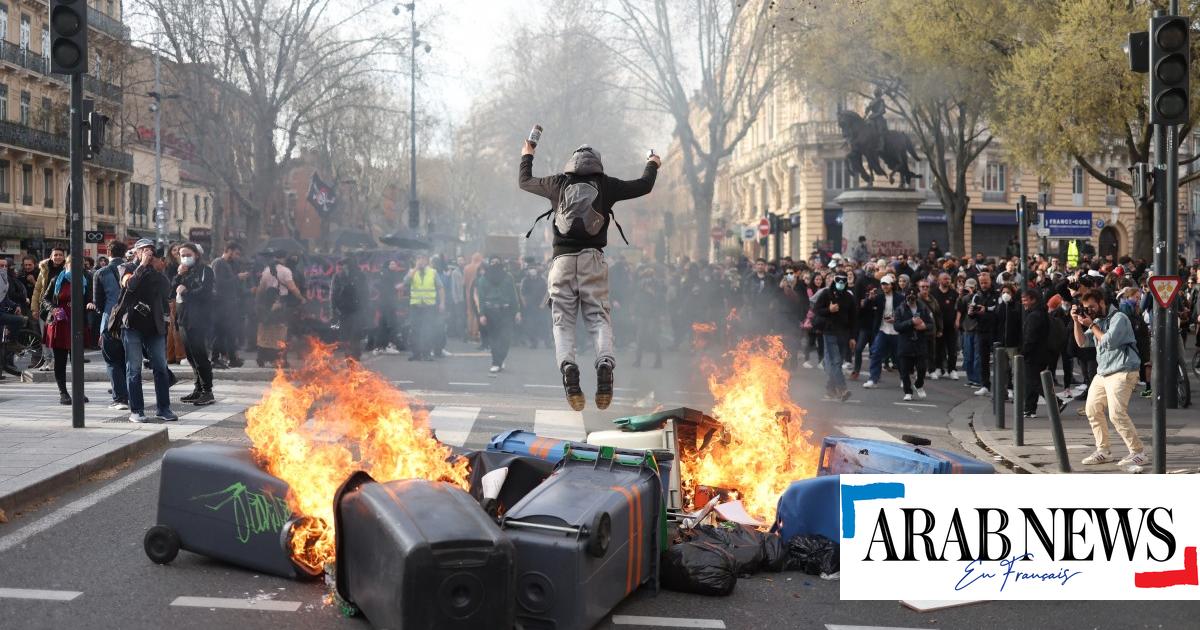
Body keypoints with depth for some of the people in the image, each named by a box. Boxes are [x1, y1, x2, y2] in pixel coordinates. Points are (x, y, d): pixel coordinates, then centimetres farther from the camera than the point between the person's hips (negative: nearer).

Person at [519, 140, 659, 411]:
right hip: (593, 259, 0)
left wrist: (527, 156, 47)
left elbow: (524, 182, 28)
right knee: (599, 317, -2)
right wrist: (652, 165, 40)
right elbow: (644, 186, 20)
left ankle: (567, 364, -27)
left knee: (562, 320, -1)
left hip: (562, 260, 0)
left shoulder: (558, 183, 11)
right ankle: (605, 362, -28)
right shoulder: (606, 185, 8)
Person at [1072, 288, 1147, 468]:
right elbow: (1082, 342, 14)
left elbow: (1108, 341, -20)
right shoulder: (1097, 320, 17)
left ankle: (1139, 453, -12)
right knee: (1092, 410, 10)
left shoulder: (1119, 318, -10)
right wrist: (1077, 322, 2)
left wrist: (1091, 325, -11)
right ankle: (1103, 451, 19)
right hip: (1102, 373, 10)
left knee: (1117, 414, -18)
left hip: (1122, 373, -9)